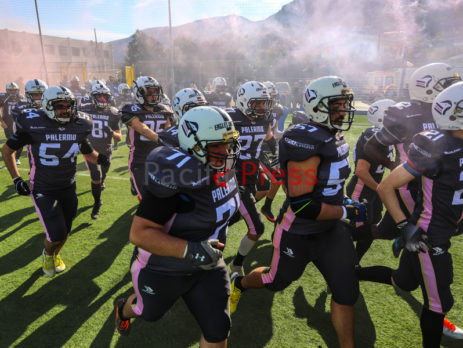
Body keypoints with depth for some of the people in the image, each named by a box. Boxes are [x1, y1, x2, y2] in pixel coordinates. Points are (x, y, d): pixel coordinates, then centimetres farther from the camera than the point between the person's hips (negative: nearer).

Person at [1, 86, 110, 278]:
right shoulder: (33, 125, -16)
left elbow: (88, 152, 10)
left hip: (69, 188, 4)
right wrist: (16, 179, -7)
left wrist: (99, 158, -13)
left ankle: (55, 255, 49)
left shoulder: (79, 126, -5)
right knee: (56, 234, -10)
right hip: (43, 190, -4)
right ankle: (47, 254, 27)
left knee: (65, 232, 15)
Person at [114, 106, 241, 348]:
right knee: (149, 313, 27)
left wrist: (227, 211, 6)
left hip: (206, 267, 5)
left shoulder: (222, 169, -10)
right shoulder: (176, 179, -35)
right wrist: (190, 251, -40)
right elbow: (139, 233, -33)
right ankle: (123, 309, 64)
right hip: (163, 271, -5)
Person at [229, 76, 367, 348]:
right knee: (277, 280, 18)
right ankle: (239, 283, 50)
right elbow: (302, 204, -31)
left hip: (330, 230, 7)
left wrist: (348, 206, 13)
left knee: (346, 291, 10)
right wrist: (348, 212, -22)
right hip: (299, 233, -7)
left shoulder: (335, 138, 3)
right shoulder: (305, 141, -28)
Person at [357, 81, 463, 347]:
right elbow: (386, 187, -20)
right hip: (427, 238, -9)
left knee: (404, 282, 22)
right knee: (439, 304, 7)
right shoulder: (439, 149, -23)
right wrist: (406, 226, -20)